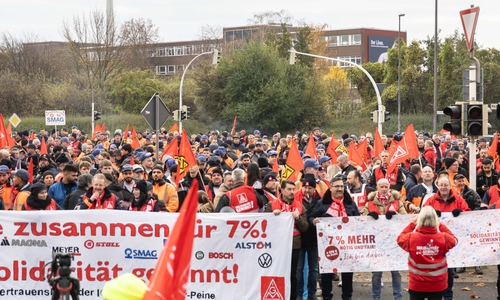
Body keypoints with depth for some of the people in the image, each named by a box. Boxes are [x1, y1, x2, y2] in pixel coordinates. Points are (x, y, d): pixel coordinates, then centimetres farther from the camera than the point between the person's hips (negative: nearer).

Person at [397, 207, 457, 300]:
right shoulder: (444, 238, -12)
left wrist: (412, 224, 14)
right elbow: (454, 240, 11)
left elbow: (400, 239, 10)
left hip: (416, 286, 0)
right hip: (437, 286, 0)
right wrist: (440, 225, 12)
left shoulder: (411, 238, -13)